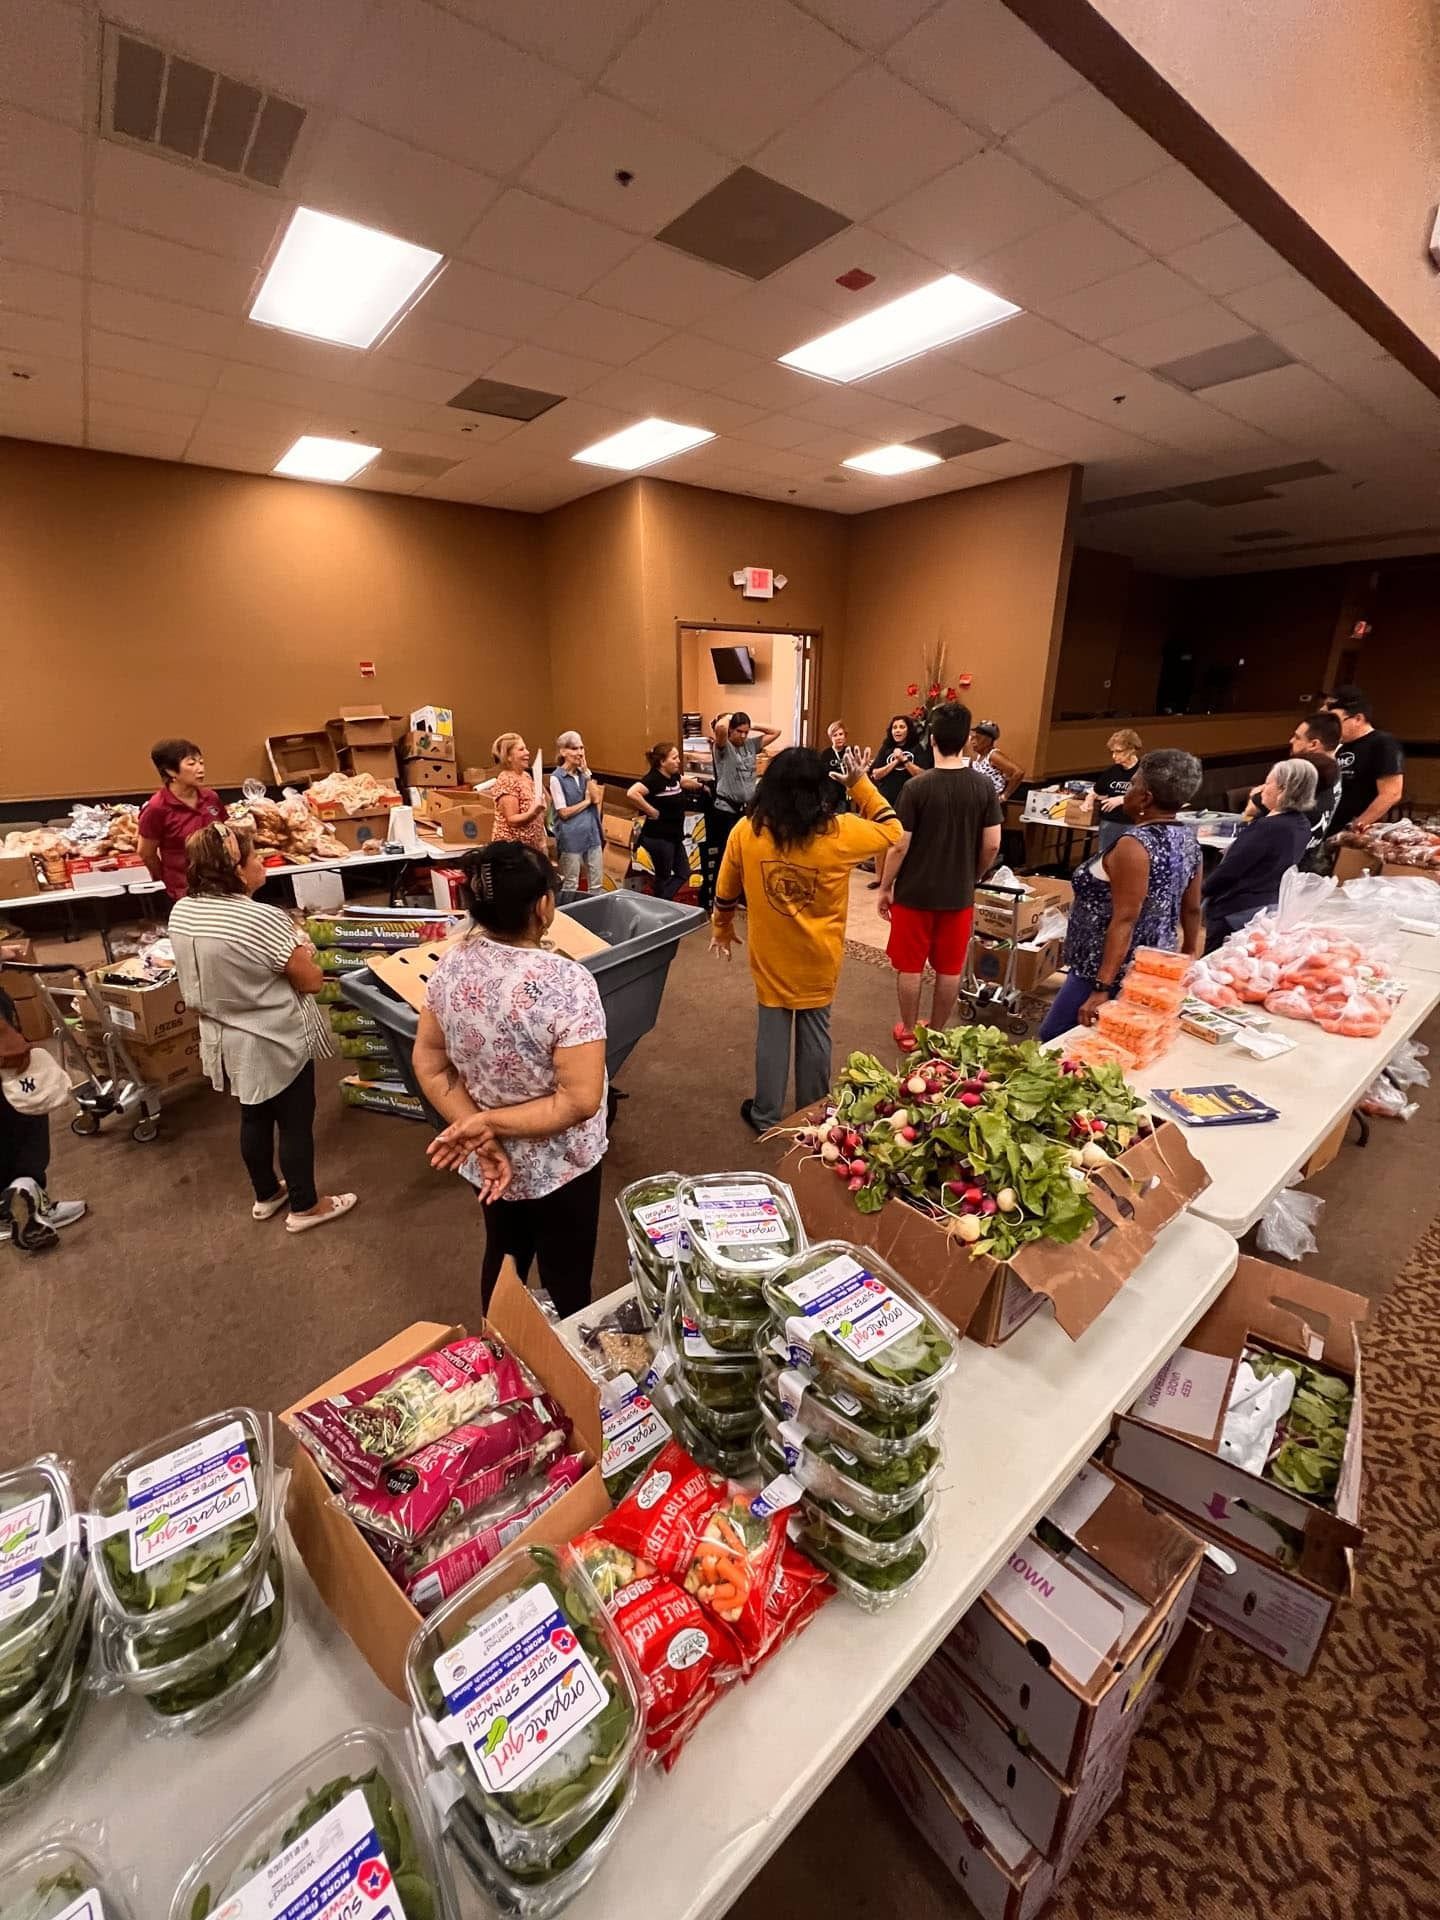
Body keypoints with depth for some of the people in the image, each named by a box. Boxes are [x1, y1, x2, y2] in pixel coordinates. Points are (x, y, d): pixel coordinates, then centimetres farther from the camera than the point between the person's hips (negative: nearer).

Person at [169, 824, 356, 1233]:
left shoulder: (180, 913, -4)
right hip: (277, 1041, -7)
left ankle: (266, 1195, 42)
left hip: (227, 1038, 7)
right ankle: (305, 1207, 26)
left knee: (254, 1118, 24)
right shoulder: (263, 919, -28)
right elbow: (312, 981, -20)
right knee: (295, 1123, 11)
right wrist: (300, 953, -1)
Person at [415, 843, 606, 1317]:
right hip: (557, 1167, -6)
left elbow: (428, 1063, -5)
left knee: (503, 1256, 30)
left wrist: (481, 1139, -9)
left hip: (485, 1162, 6)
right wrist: (486, 1125, -21)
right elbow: (580, 1101, -30)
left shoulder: (452, 964, -12)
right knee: (565, 1281, 19)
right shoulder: (567, 983, -29)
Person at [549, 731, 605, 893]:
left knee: (597, 885, 10)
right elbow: (564, 812, -13)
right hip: (571, 837, -5)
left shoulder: (585, 773, 9)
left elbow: (597, 799, -4)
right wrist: (586, 801, -4)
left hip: (592, 833, 6)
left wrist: (586, 773, -6)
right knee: (571, 886, 7)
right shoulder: (556, 778, -10)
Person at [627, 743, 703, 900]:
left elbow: (685, 781, 31)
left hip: (674, 836, 9)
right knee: (663, 877, 4)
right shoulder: (653, 779, -20)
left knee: (683, 873, 15)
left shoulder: (673, 776, 6)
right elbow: (631, 793, -36)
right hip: (658, 837, -9)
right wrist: (652, 811, -27)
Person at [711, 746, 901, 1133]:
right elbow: (891, 831, 3)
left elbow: (726, 891, 1)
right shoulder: (840, 834, -16)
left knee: (771, 1034, 14)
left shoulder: (746, 832, -12)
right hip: (819, 959, 0)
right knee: (814, 1035, 16)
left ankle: (765, 1116, 29)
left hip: (771, 957, 0)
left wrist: (721, 930, 18)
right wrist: (860, 783, 6)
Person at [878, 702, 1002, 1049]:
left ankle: (908, 1032, 24)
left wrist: (885, 887, -1)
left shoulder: (917, 787, -15)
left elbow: (900, 846, -13)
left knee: (910, 966, 11)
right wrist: (973, 877, 15)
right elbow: (992, 845, -3)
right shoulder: (985, 785, -5)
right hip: (959, 894, 3)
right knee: (950, 969, 15)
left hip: (914, 893, -3)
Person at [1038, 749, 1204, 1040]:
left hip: (1117, 971, -9)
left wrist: (1102, 988, -25)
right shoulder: (1188, 839, 6)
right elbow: (1192, 910, 14)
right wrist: (1189, 957, 28)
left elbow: (1124, 920, -24)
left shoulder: (1135, 843, -20)